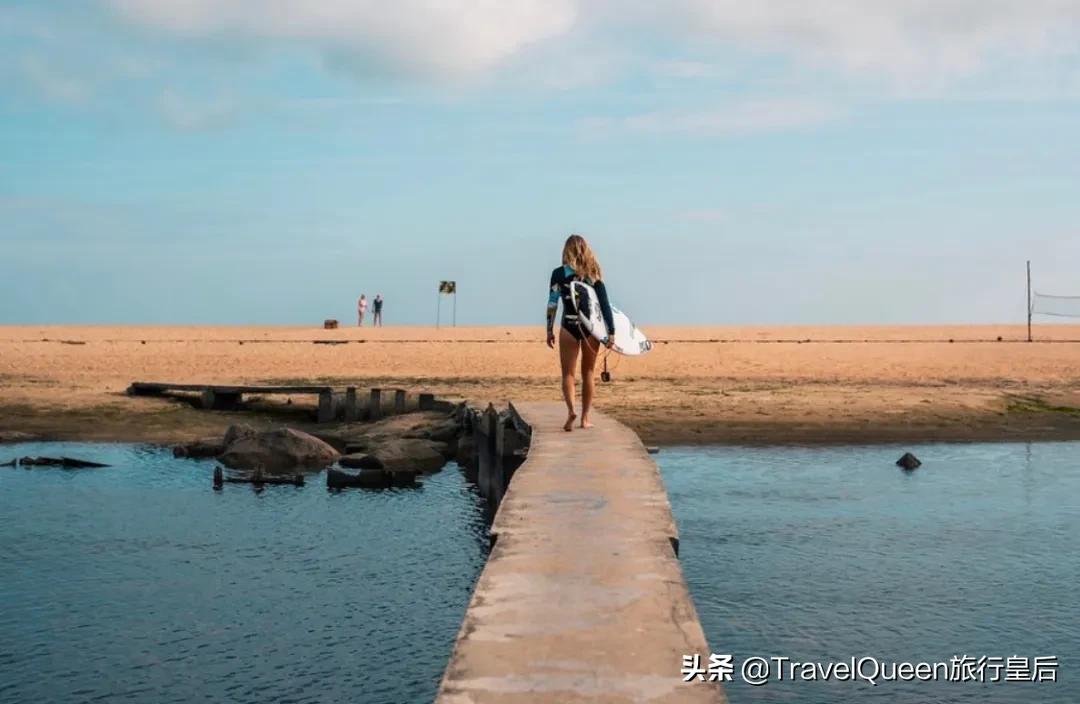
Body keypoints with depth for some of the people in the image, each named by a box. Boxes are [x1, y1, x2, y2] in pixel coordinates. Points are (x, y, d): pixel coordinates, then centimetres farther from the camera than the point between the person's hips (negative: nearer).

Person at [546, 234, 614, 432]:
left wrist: (550, 330, 4)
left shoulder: (559, 273, -3)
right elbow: (604, 304, -1)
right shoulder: (594, 274, 3)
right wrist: (611, 331, 0)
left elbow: (552, 303, -4)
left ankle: (571, 410, -17)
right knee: (588, 373, 13)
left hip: (569, 327, -2)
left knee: (568, 373, 5)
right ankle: (585, 417, 15)